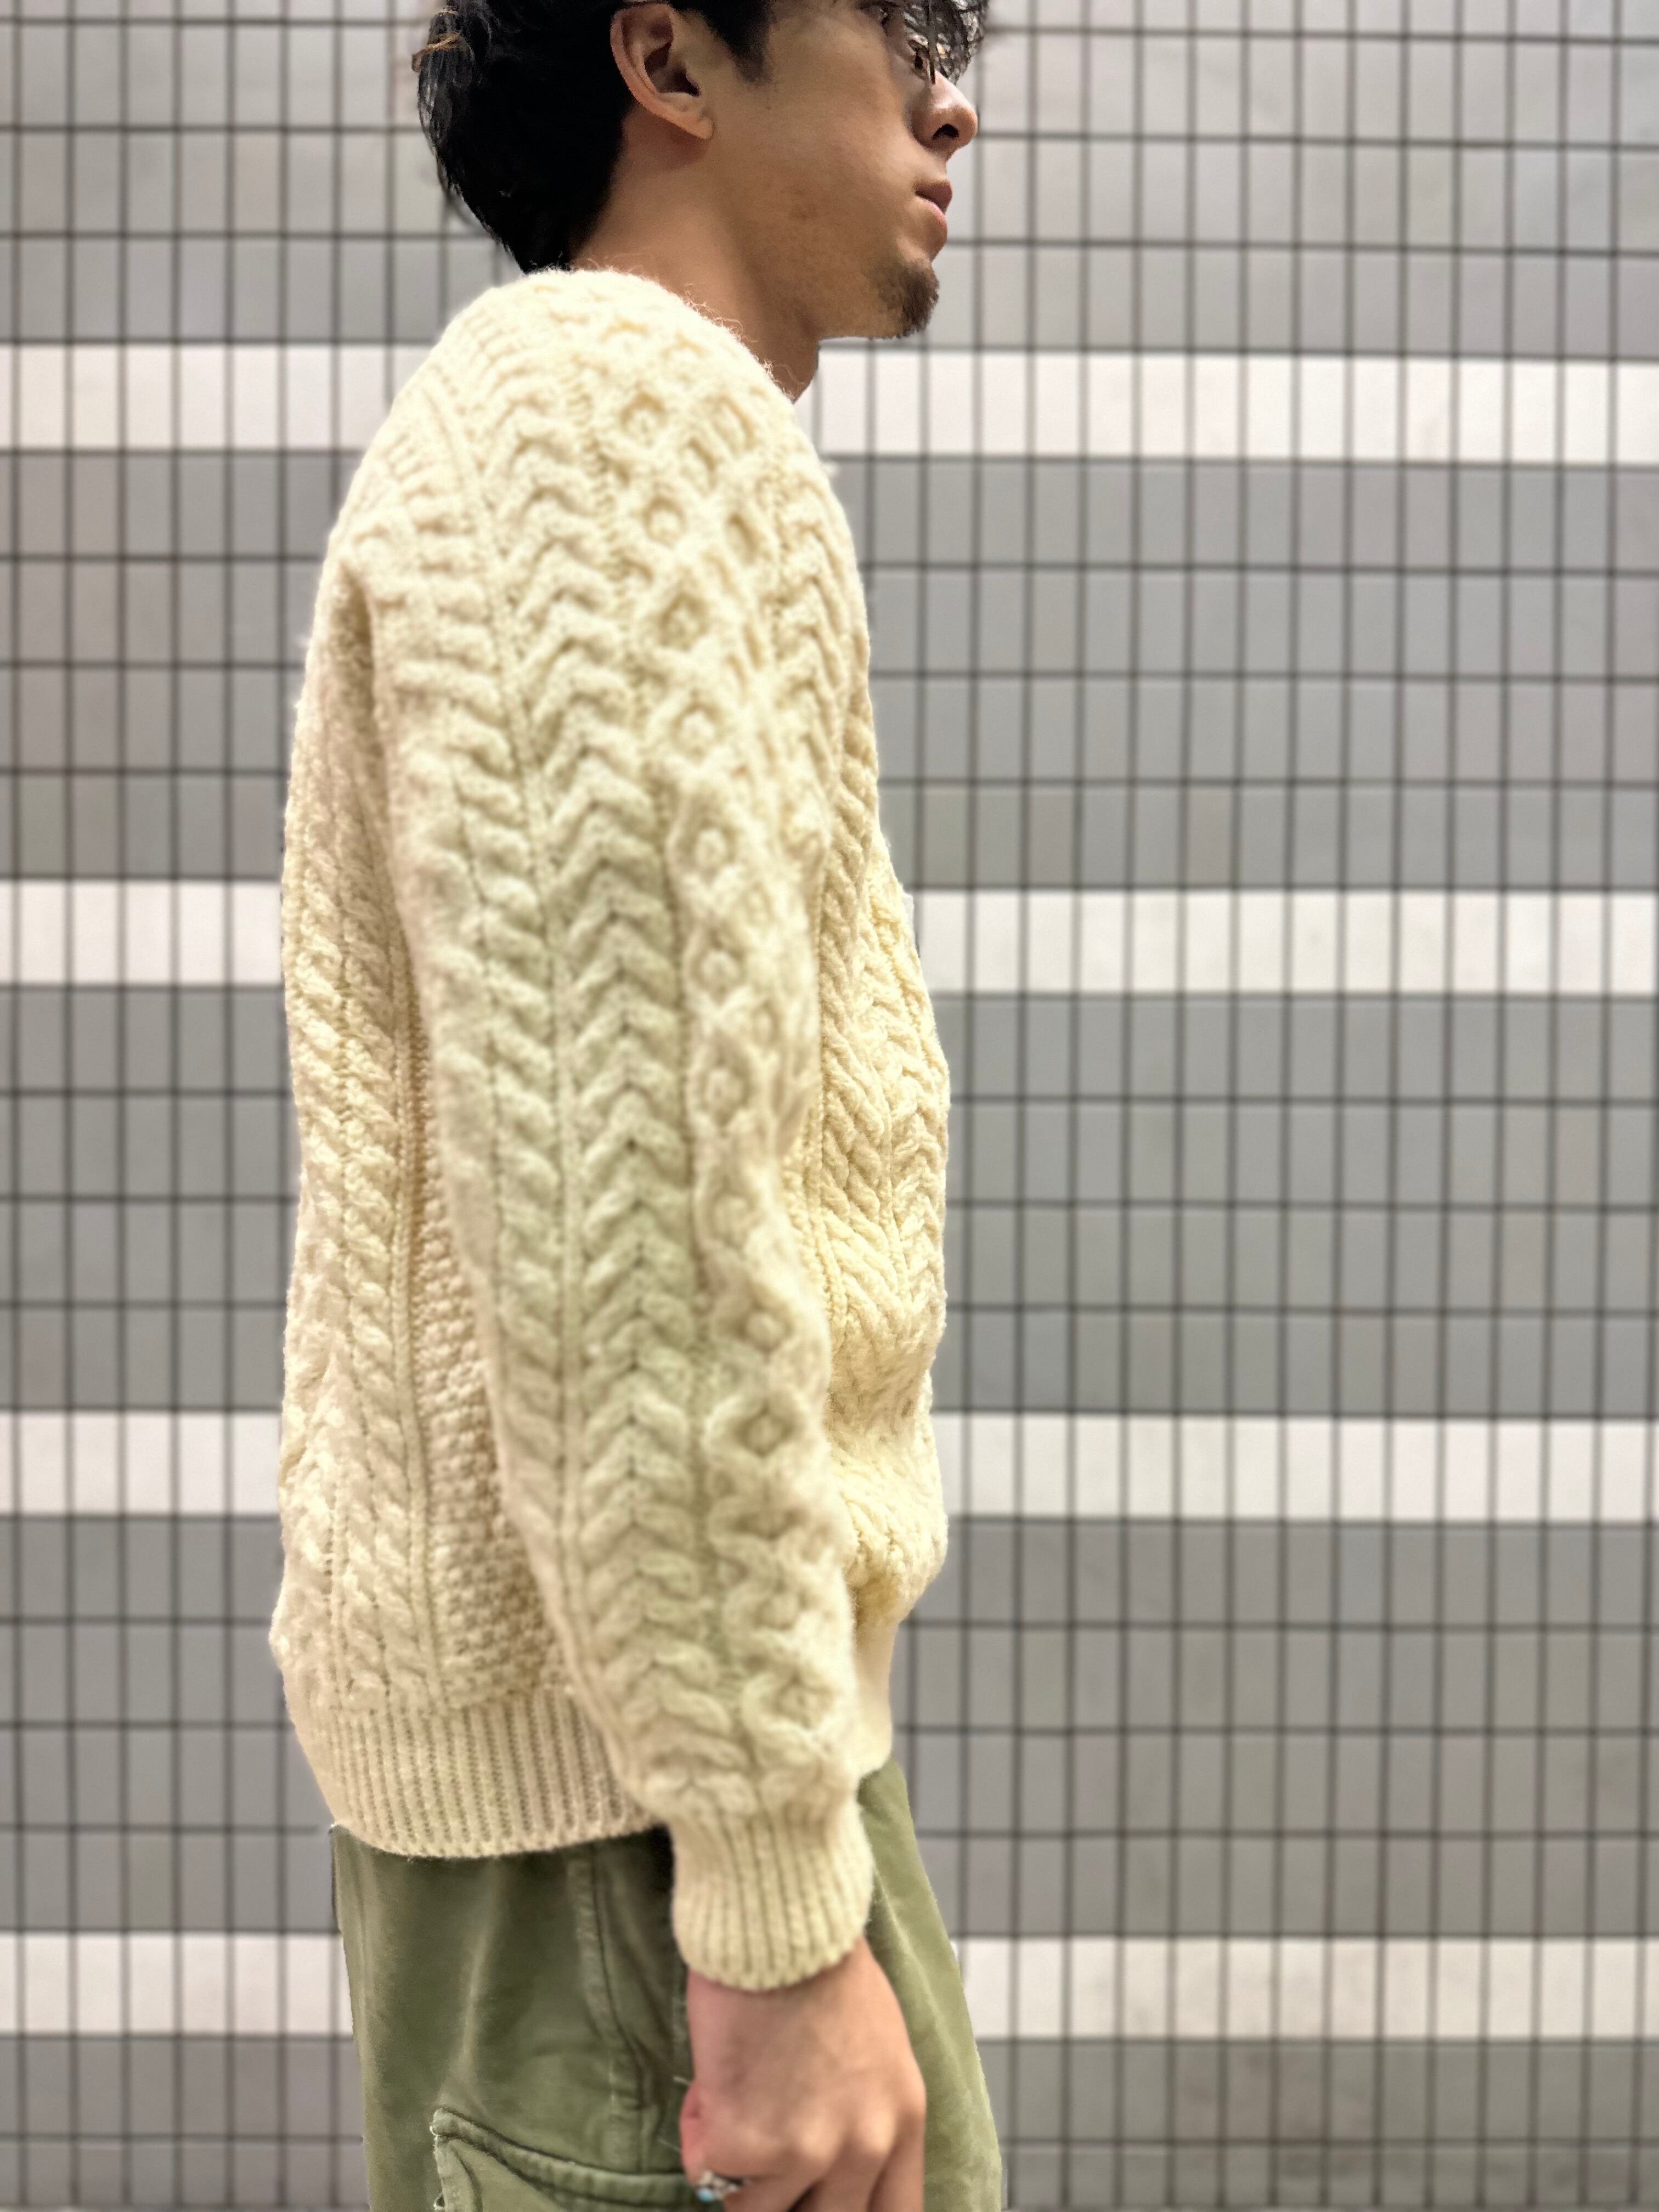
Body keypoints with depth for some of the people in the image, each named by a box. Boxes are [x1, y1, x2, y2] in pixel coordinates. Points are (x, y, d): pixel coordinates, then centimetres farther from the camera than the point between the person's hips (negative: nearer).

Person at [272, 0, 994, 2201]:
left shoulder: (538, 411, 19)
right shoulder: (626, 401, -13)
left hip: (507, 1684, 10)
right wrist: (780, 1904, -21)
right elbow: (626, 1199, -23)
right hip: (635, 1707, -10)